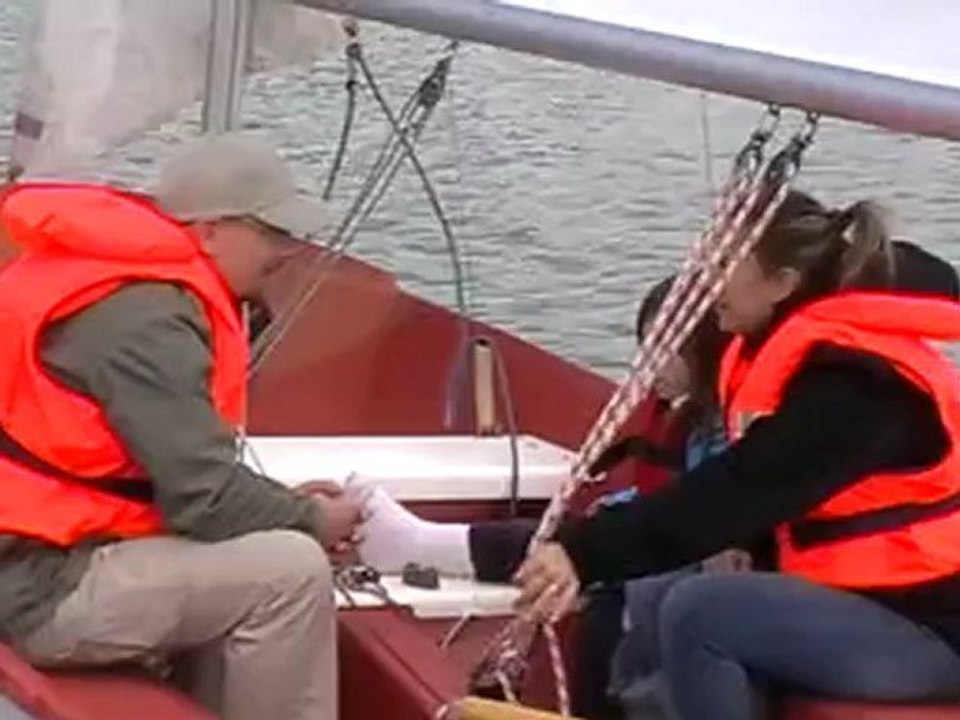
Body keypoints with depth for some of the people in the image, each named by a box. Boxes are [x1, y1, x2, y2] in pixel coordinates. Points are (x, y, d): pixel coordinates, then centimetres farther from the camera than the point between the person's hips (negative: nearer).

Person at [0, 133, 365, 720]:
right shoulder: (143, 321, -19)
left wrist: (290, 506, 6)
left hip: (48, 552, 11)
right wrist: (311, 520, -4)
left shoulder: (145, 285, 11)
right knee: (291, 572, -17)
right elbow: (203, 496, -21)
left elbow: (186, 470, 18)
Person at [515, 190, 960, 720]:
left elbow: (732, 495, -29)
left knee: (699, 614, -21)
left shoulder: (853, 381, -22)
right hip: (874, 605, 10)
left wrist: (585, 554, -31)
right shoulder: (790, 355, 9)